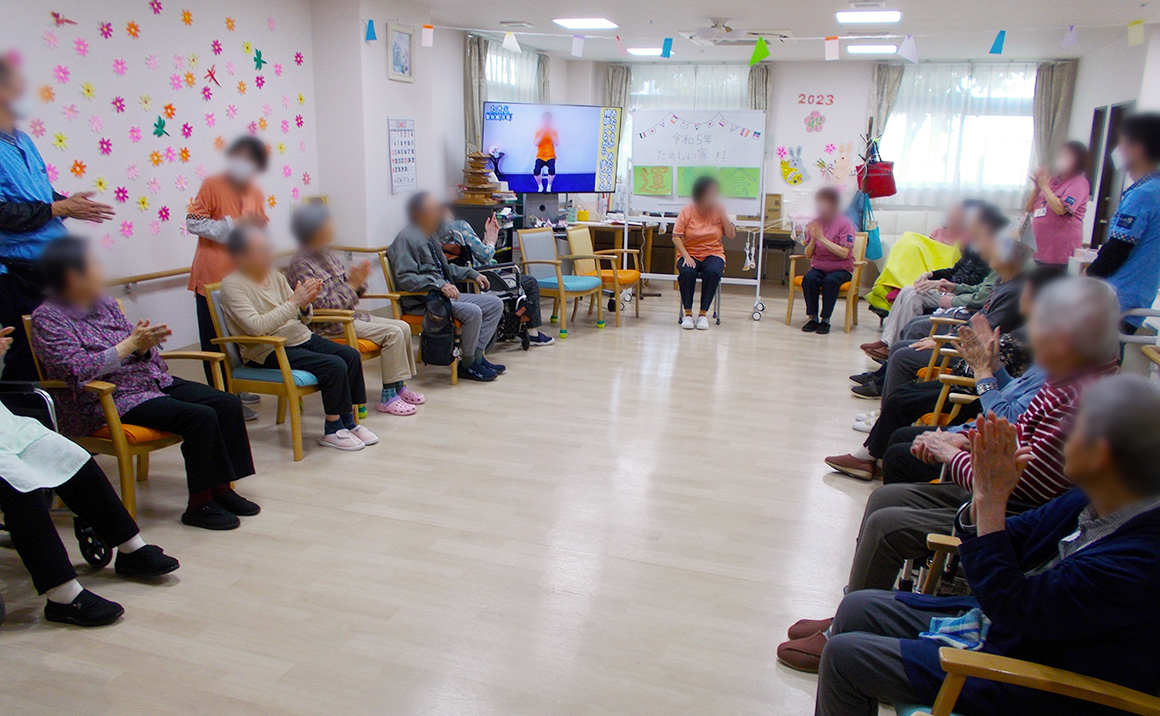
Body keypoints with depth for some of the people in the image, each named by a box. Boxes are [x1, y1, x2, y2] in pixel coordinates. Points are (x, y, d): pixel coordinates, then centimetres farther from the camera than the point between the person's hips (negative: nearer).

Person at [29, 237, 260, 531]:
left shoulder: (104, 302, 13)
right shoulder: (47, 318, -8)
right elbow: (77, 369, -21)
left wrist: (146, 342, -7)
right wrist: (130, 344, -21)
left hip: (153, 381, 8)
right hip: (108, 401, -8)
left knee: (228, 404, -9)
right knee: (200, 417, -27)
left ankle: (221, 487, -1)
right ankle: (199, 504, -15)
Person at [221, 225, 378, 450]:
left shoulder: (275, 275, 11)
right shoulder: (232, 285, -10)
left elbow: (303, 319, 12)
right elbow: (257, 326, -25)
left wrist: (305, 305, -11)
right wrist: (294, 302, -23)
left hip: (301, 337, 7)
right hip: (269, 351, -7)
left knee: (351, 355, -13)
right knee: (334, 365, -24)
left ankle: (348, 422, -2)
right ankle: (333, 430, -9)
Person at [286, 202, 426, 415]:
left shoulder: (327, 254, 12)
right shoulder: (300, 265, -15)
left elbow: (349, 293, 16)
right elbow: (323, 306, -22)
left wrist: (359, 281, -6)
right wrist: (352, 285, -18)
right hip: (328, 326, -9)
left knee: (403, 327, -1)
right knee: (392, 333, -20)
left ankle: (399, 386, 8)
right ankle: (388, 396, -14)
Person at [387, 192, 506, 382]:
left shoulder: (430, 235, 15)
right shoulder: (407, 239, -13)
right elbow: (405, 279, -23)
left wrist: (473, 274, 16)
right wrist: (440, 285, -31)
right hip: (422, 302, -10)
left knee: (495, 304, 1)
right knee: (472, 312, -30)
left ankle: (477, 355, -1)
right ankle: (467, 365, -10)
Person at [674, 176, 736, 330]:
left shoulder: (719, 210, 4)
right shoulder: (687, 211, -3)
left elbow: (731, 235, -2)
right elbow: (676, 236, -7)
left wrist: (722, 214, -11)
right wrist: (686, 256, -19)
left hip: (713, 253, 1)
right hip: (689, 253, -1)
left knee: (712, 272, -33)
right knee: (687, 272, -34)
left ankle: (703, 314, -21)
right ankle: (688, 313, -20)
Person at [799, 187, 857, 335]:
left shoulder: (845, 224, -9)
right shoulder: (813, 224, 3)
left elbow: (844, 253, -20)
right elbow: (808, 255, 1)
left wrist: (822, 238, -24)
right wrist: (813, 239, -17)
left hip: (841, 269, -3)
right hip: (818, 267, 3)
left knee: (830, 280, -34)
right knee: (808, 279, -29)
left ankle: (825, 320, -20)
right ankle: (813, 318, -17)